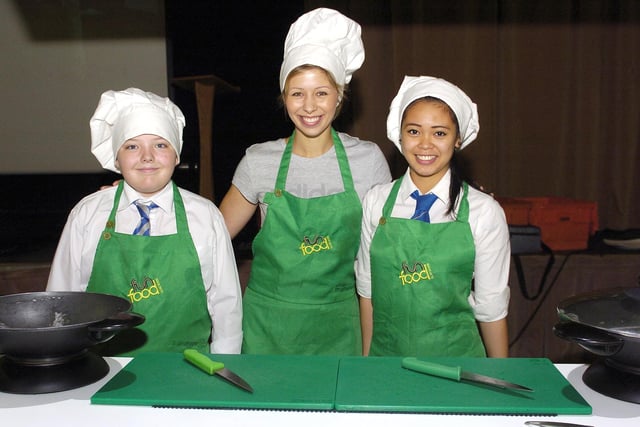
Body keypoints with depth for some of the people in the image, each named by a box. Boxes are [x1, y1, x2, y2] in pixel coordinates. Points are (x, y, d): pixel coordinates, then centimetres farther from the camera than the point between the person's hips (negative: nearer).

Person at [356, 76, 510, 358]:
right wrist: (367, 357, 6)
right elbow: (367, 289, 2)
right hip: (386, 352, 2)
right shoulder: (376, 202, -4)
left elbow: (491, 305, -5)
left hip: (455, 354, -1)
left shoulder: (484, 211, -11)